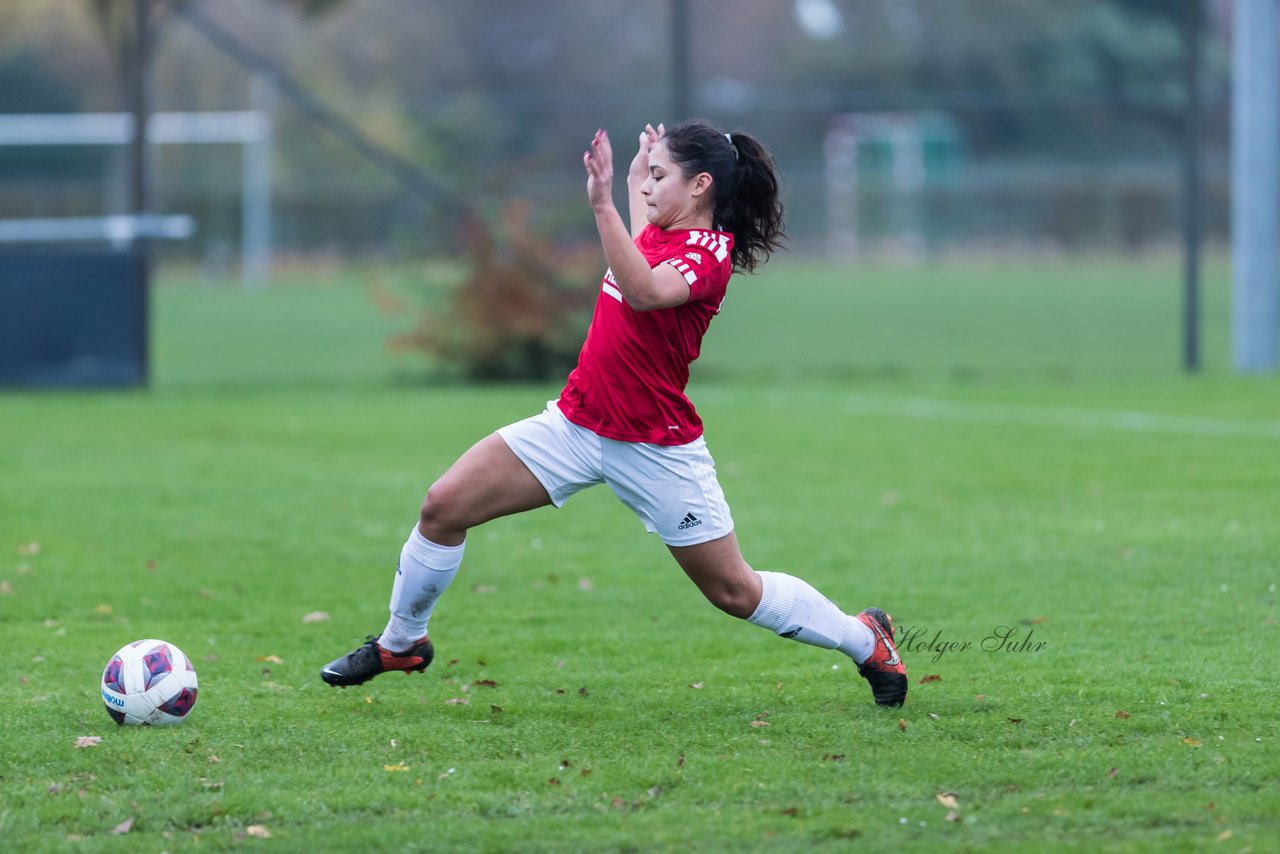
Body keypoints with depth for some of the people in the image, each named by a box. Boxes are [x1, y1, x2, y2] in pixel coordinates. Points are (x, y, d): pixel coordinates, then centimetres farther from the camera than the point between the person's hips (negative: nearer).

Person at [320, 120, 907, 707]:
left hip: (656, 452, -7)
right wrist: (633, 183, 42)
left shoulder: (707, 254, -18)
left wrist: (604, 204, -48)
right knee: (444, 506, -3)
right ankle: (401, 643, 16)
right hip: (578, 422, 7)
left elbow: (645, 291, -41)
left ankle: (866, 641, 26)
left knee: (735, 592, 3)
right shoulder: (665, 233, 6)